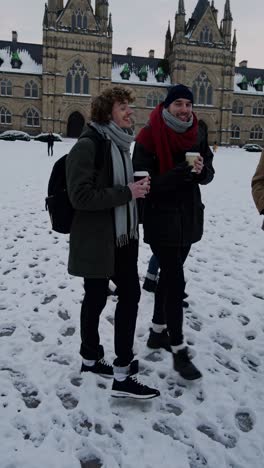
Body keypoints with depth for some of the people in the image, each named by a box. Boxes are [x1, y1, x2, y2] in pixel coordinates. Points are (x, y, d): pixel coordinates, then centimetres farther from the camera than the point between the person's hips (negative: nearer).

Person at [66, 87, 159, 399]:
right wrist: (127, 192, -21)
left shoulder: (120, 142, 11)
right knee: (96, 299, 5)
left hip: (123, 236, 9)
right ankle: (91, 359, 26)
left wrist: (138, 188, 5)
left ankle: (122, 373, 25)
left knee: (130, 295, 11)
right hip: (96, 239, -9)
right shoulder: (88, 145, -15)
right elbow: (80, 195, -22)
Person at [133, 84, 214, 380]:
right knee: (175, 281, -6)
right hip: (161, 219, -6)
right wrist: (182, 172, -27)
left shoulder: (197, 133, 4)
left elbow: (208, 174, 7)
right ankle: (179, 351, 6)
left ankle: (158, 331, 34)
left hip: (189, 217, 6)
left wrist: (201, 170, -16)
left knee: (169, 275, 17)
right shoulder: (149, 137, -12)